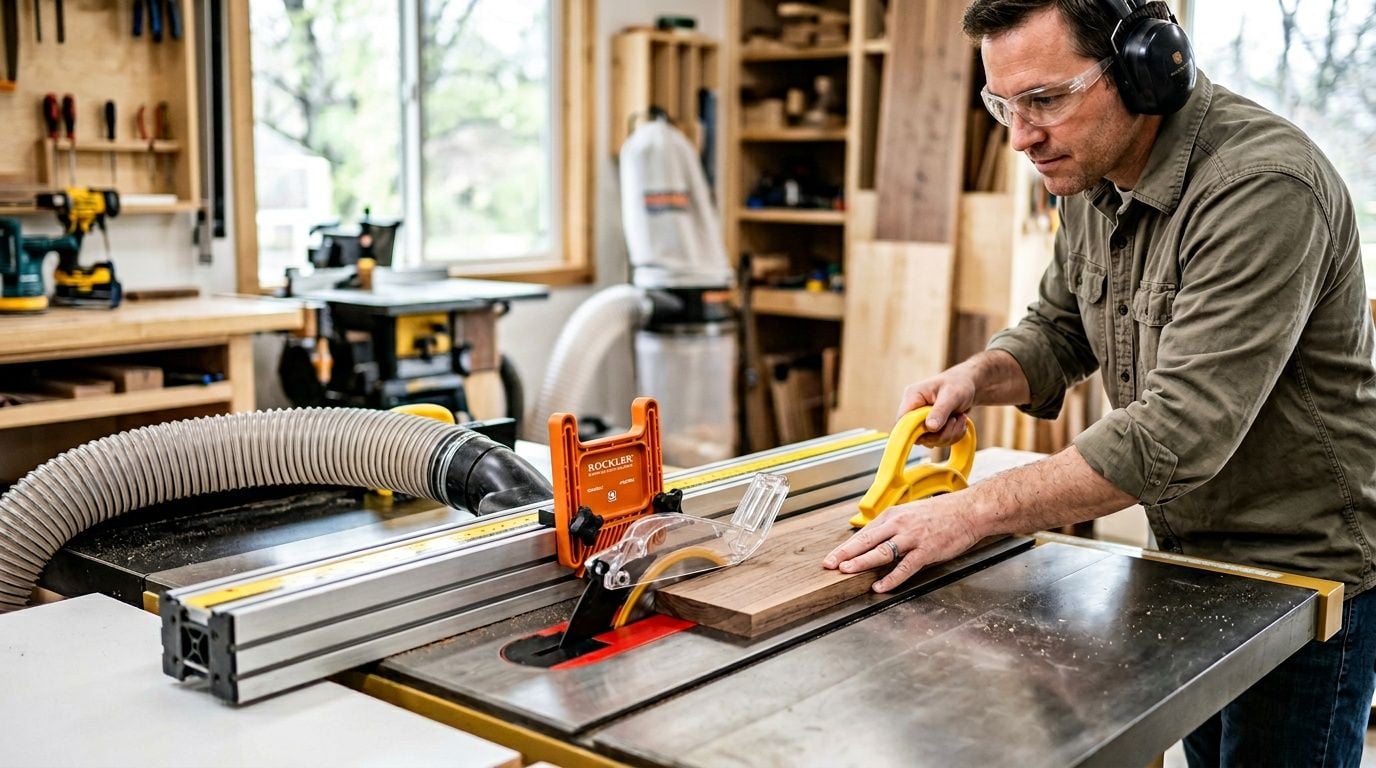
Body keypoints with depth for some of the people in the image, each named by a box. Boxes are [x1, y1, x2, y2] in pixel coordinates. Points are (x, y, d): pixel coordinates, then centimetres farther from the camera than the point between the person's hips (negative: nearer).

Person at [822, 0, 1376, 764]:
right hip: (1189, 556, 8)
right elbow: (1058, 330, 11)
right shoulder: (1095, 173, -2)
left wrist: (974, 510, -33)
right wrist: (977, 377, -11)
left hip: (1303, 579, -7)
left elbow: (1181, 431, -34)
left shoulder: (1261, 187, -29)